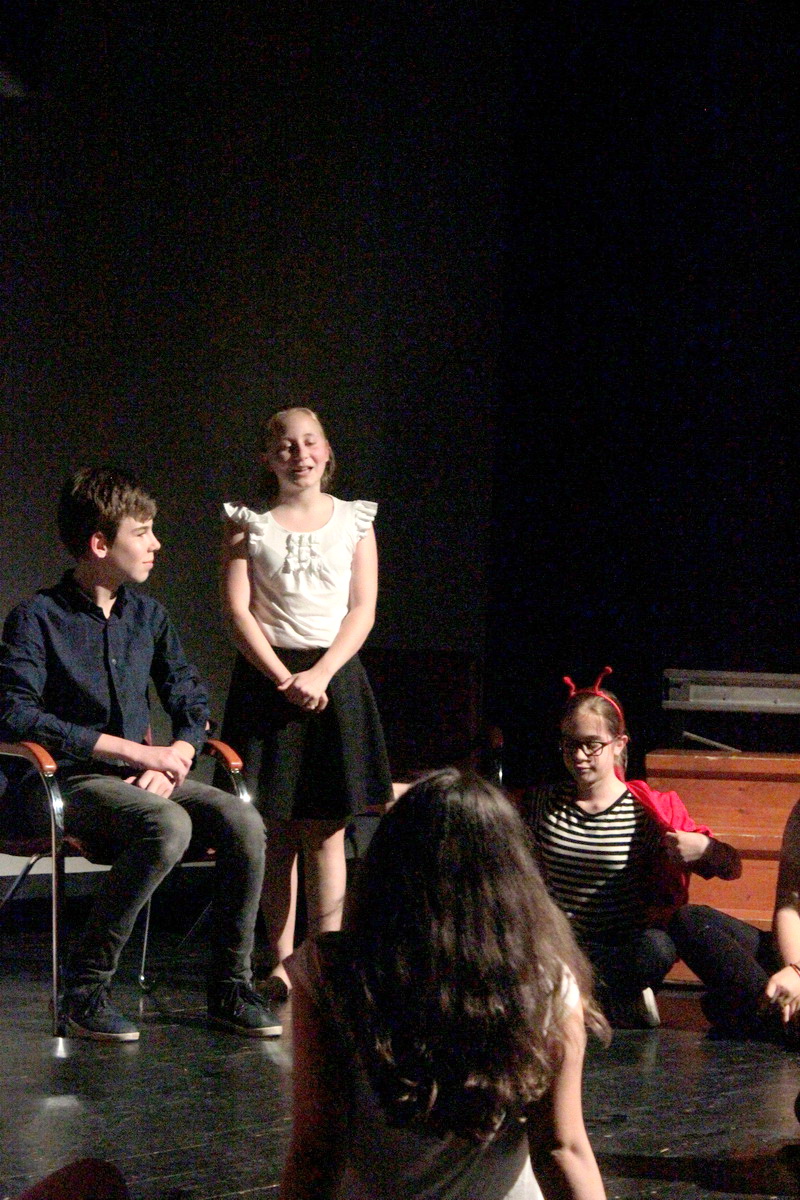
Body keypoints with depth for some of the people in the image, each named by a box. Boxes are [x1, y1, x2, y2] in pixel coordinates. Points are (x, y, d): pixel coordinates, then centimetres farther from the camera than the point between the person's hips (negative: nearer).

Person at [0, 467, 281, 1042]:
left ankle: (230, 987, -9)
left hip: (144, 778, 6)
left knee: (242, 820, -22)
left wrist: (174, 756, -7)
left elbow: (191, 702, 17)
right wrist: (135, 750, -18)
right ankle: (86, 989, -24)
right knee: (170, 825, -35)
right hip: (77, 781, -6)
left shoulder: (148, 615, 13)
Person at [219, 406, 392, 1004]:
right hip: (267, 675, 0)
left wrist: (320, 674, -11)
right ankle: (282, 959, 6)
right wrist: (285, 678, -12)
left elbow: (363, 609, 2)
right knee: (277, 830, 0)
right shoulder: (249, 523, 6)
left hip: (334, 675, 0)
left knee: (326, 829, -3)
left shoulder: (354, 519, 9)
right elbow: (238, 611, -1)